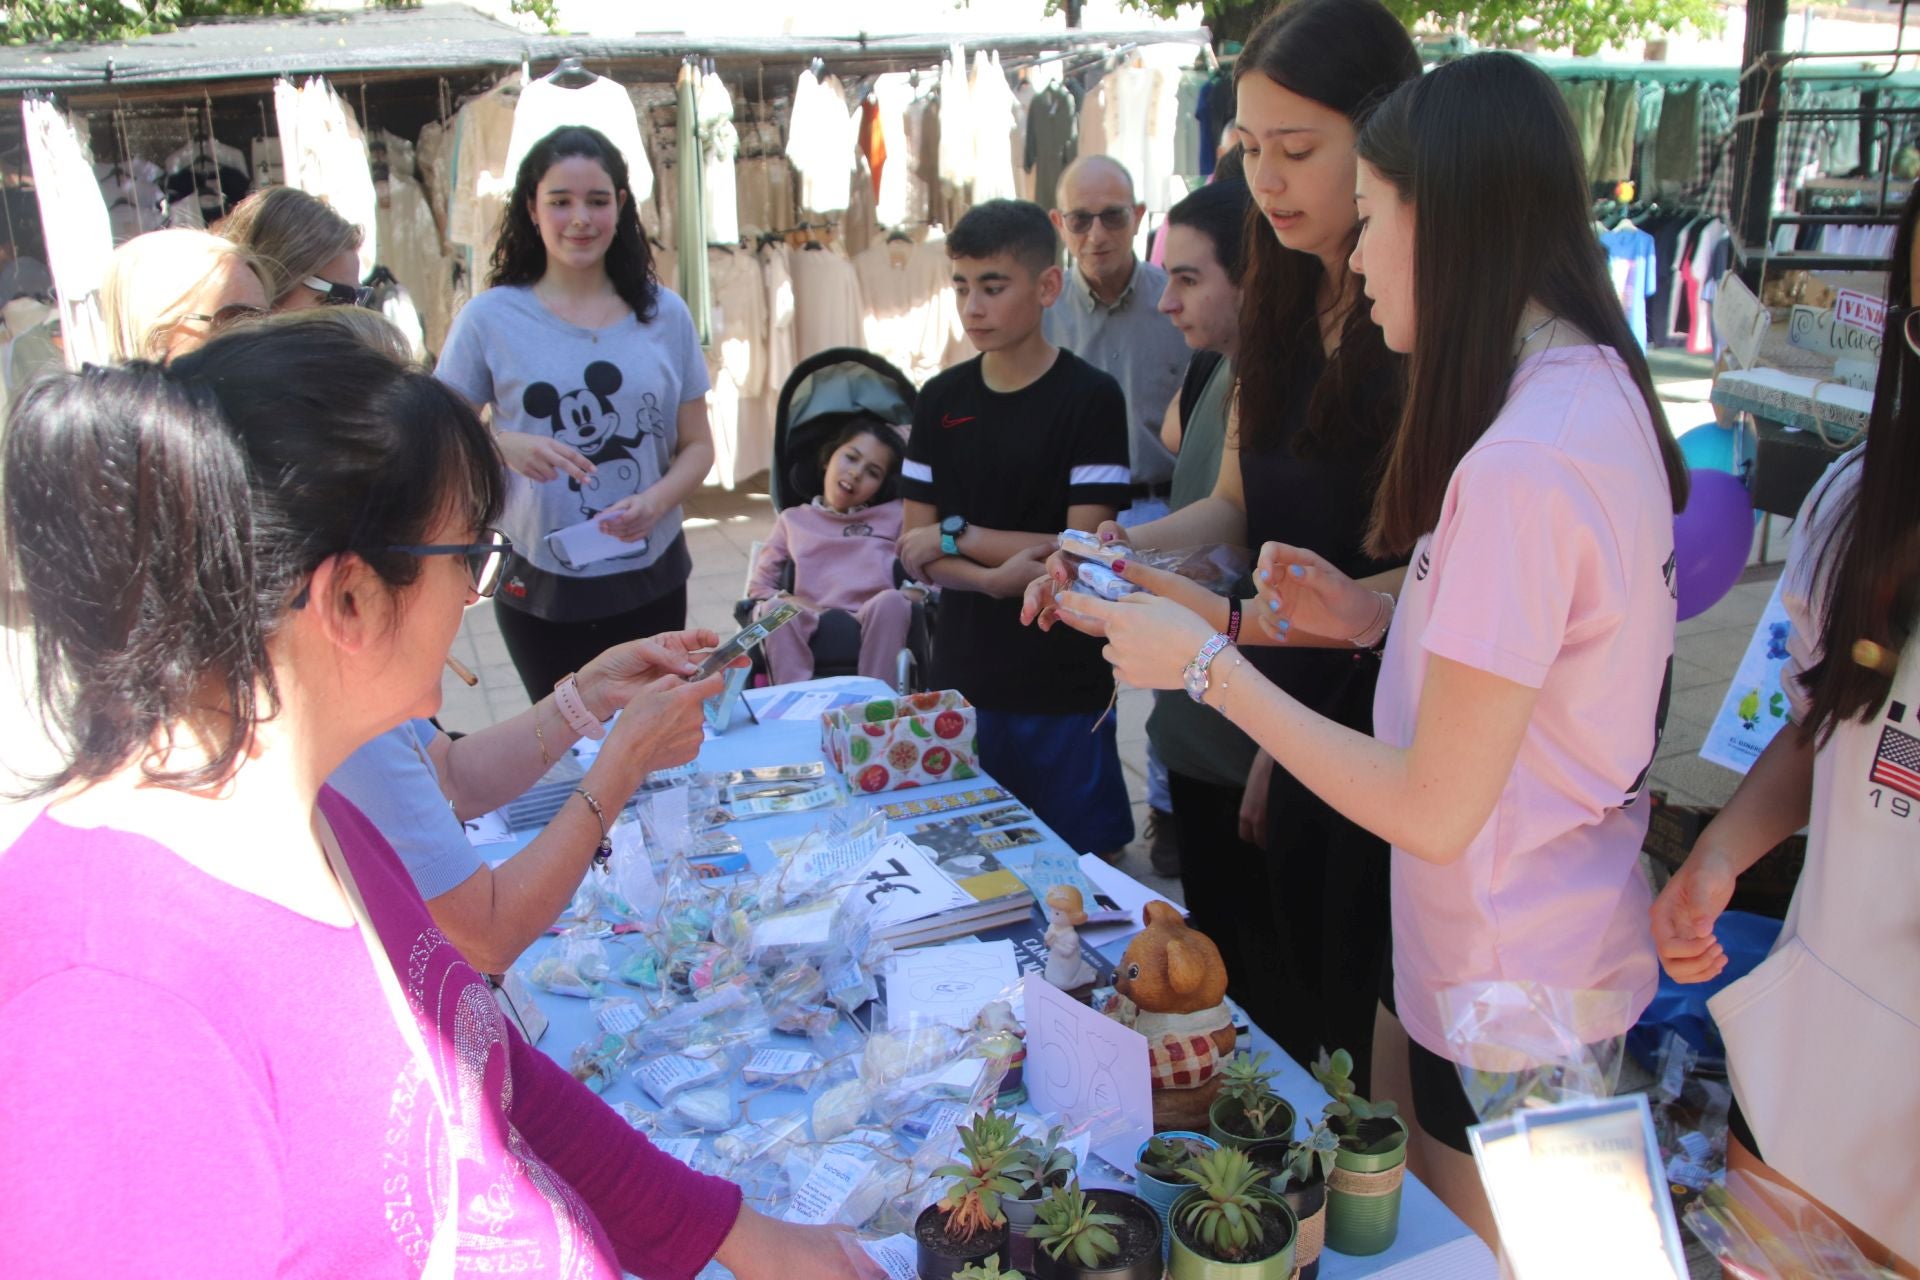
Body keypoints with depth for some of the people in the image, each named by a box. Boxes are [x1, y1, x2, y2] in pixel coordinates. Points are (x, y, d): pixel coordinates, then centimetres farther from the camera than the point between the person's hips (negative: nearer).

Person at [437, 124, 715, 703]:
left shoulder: (664, 314, 2)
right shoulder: (491, 319, -4)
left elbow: (697, 445, 5)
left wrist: (654, 503, -14)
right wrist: (504, 446, -21)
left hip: (653, 583, 2)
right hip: (541, 589, -2)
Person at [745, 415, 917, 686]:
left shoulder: (894, 516, 25)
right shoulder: (793, 520, 26)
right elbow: (758, 587, 19)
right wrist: (788, 602, -3)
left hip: (875, 623, 0)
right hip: (812, 625, 1)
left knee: (891, 600, -34)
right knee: (776, 608, -31)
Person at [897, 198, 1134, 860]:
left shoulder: (1091, 399, -7)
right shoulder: (940, 400, 5)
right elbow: (915, 552, 2)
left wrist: (957, 536, -10)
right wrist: (995, 577, -16)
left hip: (1064, 687, -4)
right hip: (962, 680, 4)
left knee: (1080, 859, 6)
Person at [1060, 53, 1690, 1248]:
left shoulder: (1520, 462, -30)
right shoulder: (1595, 390, 2)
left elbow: (1436, 808, -25)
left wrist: (1207, 664, -19)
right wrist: (1382, 618, 1)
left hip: (1512, 991, -8)